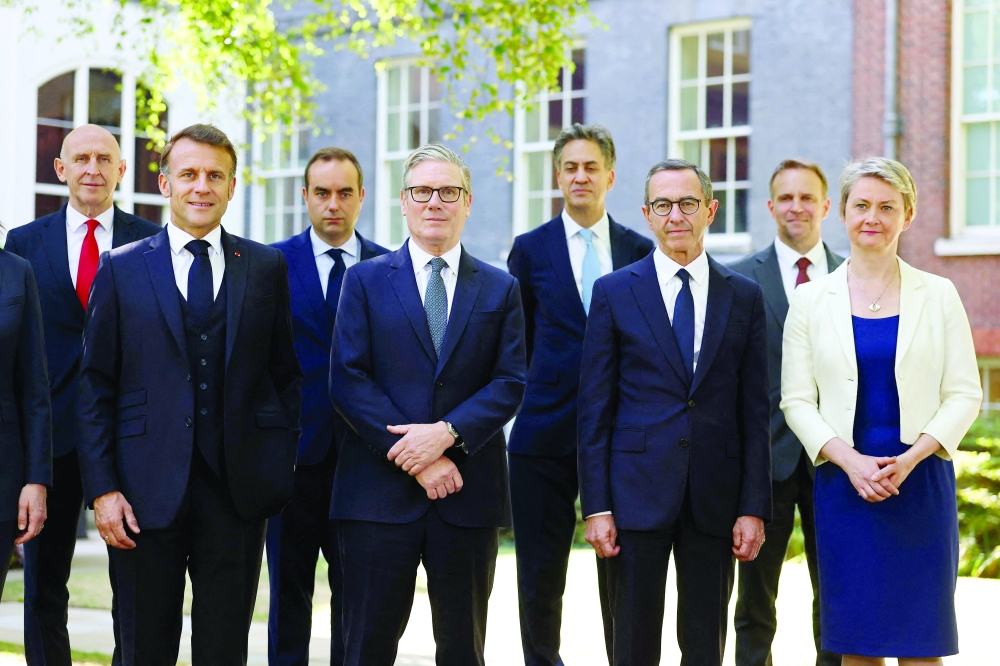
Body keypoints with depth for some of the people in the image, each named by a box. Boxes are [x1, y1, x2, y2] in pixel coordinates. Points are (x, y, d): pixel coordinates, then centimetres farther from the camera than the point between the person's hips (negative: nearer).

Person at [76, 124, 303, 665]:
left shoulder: (267, 267, 8)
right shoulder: (121, 269, 4)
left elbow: (286, 374, 10)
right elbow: (95, 387, 2)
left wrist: (282, 468, 1)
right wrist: (102, 489, -6)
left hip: (237, 488, 1)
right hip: (147, 490, -1)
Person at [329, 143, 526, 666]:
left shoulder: (500, 289, 10)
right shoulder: (366, 280, 5)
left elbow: (510, 384, 2)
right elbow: (348, 382, -3)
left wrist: (447, 432, -15)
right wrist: (415, 458, -12)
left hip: (468, 495, 2)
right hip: (380, 492, -1)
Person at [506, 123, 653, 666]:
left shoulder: (640, 251, 8)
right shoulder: (530, 250, 6)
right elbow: (516, 345, 10)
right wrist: (536, 401, 4)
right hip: (546, 433, 0)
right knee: (540, 575, 4)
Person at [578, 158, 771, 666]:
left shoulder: (744, 297, 8)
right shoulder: (614, 293, 3)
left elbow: (755, 411, 6)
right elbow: (594, 409, 0)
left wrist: (754, 507, -1)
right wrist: (596, 507, -6)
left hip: (715, 499, 2)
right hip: (638, 491, -2)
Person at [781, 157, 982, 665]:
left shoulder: (938, 296, 4)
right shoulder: (811, 300, 5)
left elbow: (965, 395, 2)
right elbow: (797, 400, 3)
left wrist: (910, 457, -13)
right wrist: (850, 460, -12)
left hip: (921, 483, 0)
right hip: (844, 480, 1)